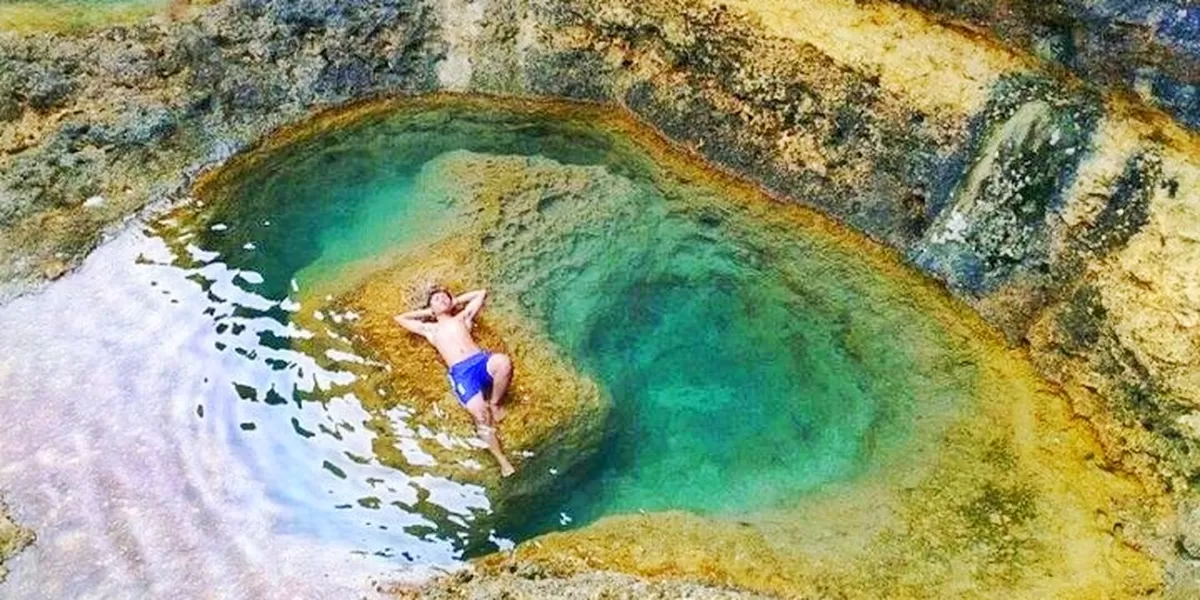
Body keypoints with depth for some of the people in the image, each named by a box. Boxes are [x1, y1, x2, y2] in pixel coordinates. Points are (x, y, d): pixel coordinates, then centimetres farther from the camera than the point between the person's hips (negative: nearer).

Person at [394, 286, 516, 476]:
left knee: (504, 361, -37)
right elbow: (400, 318, 36)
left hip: (482, 360, 1)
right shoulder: (430, 329, 29)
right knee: (480, 414, -27)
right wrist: (426, 312, 38)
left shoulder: (463, 318, 30)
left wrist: (456, 301, 40)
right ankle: (502, 460, -23)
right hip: (461, 372, -1)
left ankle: (494, 404, -11)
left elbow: (482, 293, 37)